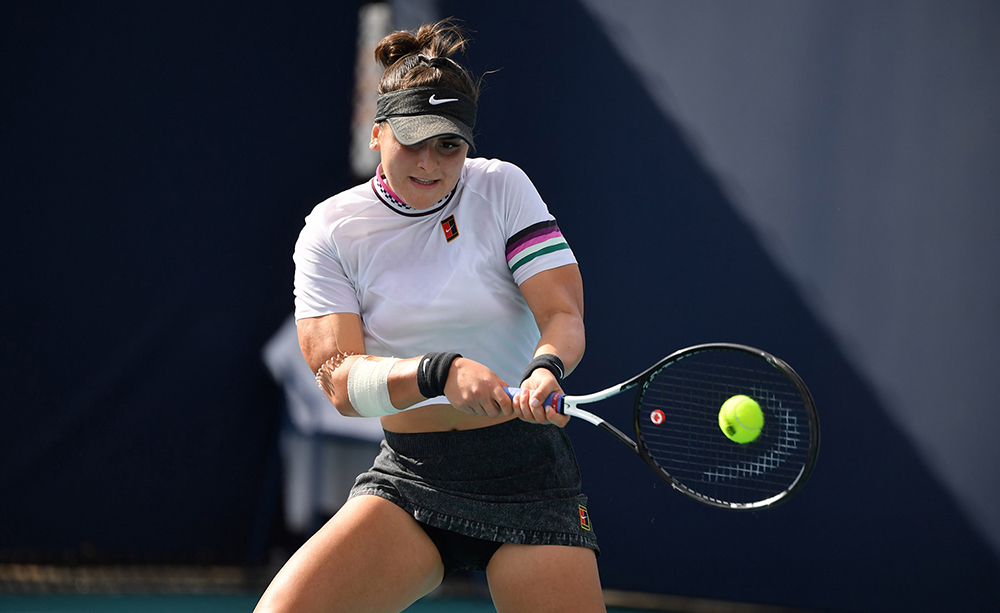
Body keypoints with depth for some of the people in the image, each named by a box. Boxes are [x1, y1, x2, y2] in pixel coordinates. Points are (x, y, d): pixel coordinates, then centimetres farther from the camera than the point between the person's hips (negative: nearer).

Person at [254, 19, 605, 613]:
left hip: (530, 474, 0)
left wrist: (546, 367, -30)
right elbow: (339, 378, -10)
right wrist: (439, 371, -28)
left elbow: (564, 314, -7)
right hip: (409, 478, 0)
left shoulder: (501, 189, -1)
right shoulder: (332, 230, 0)